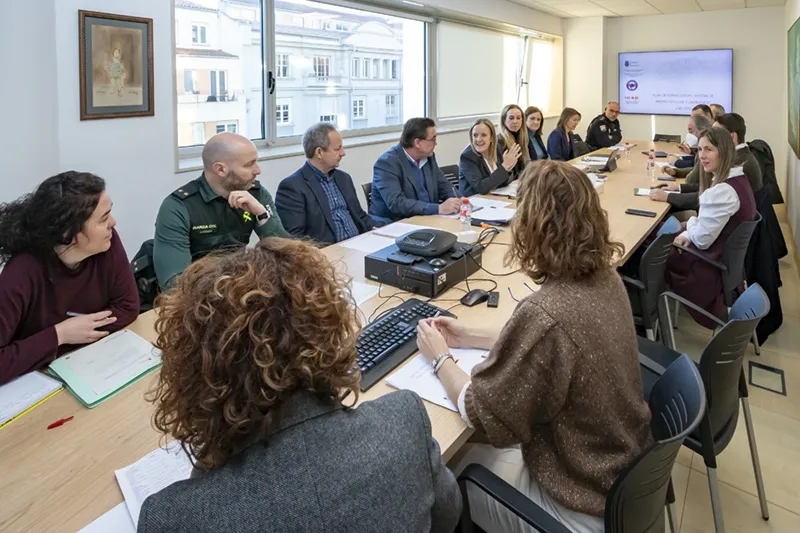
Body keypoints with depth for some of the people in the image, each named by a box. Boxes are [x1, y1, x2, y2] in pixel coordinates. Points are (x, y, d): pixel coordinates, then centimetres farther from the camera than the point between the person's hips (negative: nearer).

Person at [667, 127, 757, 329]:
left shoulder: (722, 191, -31)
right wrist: (690, 234, 1)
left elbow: (702, 239, -25)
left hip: (714, 264, -10)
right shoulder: (739, 179, 2)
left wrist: (690, 223, -5)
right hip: (732, 256, 10)